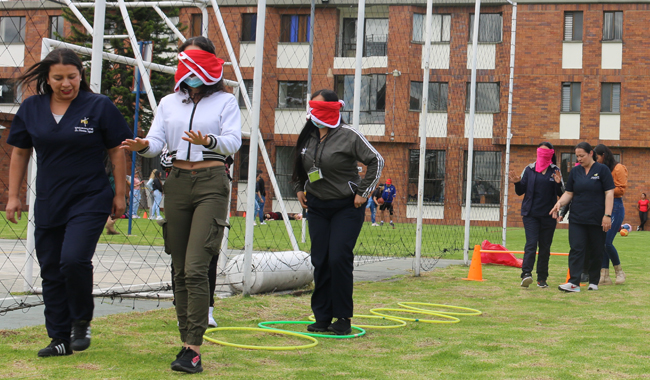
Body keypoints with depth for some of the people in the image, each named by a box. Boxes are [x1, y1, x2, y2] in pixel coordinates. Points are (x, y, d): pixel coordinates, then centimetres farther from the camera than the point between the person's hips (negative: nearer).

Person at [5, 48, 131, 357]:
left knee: (73, 259, -20)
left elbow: (117, 152, 1)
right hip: (48, 203, 4)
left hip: (90, 201, -4)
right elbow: (20, 153, 13)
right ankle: (60, 339, 18)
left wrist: (120, 194, 0)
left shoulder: (99, 106, -3)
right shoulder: (31, 108, 6)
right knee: (51, 272, 6)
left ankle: (81, 323, 5)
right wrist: (13, 196, 10)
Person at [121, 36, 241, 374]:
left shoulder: (225, 101, 6)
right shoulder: (169, 103, 17)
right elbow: (156, 140, 7)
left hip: (211, 183, -4)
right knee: (181, 271, 4)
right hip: (177, 182, 5)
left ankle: (193, 349, -15)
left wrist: (209, 141, -28)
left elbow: (233, 141, -8)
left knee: (196, 269, -16)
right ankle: (186, 342, 12)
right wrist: (142, 145, -16)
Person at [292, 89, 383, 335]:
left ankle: (343, 317, 1)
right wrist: (299, 188, 13)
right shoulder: (308, 136, 5)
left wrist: (363, 192, -8)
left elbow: (376, 161, -7)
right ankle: (322, 317, 12)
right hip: (317, 206, 5)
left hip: (346, 207, -5)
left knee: (339, 259, -12)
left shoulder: (348, 136, -12)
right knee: (320, 261, 2)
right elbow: (298, 167, 24)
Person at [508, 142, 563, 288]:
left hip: (548, 215, 1)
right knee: (531, 243, -15)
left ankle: (542, 279, 12)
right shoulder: (529, 169, 6)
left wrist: (558, 183, -16)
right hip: (530, 214, -1)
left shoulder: (555, 170, 7)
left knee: (545, 247, 6)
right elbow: (520, 192, 8)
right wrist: (517, 183, -12)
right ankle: (526, 274, -24)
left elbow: (561, 194, 3)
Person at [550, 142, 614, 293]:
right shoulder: (575, 171, 10)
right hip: (577, 218, 3)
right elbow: (569, 193, 12)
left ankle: (594, 282, 17)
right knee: (576, 248, -8)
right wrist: (560, 203, -9)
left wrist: (607, 215, -12)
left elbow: (609, 193, -5)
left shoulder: (602, 170, -1)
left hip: (597, 219, -2)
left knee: (596, 251, 5)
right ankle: (574, 283, -13)